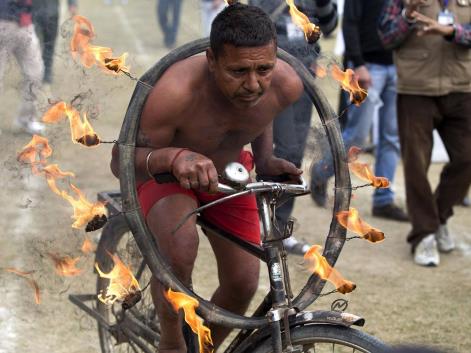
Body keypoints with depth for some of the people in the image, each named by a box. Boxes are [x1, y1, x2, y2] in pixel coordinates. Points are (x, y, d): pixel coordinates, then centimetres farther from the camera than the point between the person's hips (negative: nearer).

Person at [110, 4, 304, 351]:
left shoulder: (287, 85, -27)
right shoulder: (175, 92, -43)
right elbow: (121, 161, -33)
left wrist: (265, 157, -11)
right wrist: (174, 157, -52)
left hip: (229, 170, 5)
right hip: (166, 169, -4)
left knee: (243, 283, 0)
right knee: (179, 250, -34)